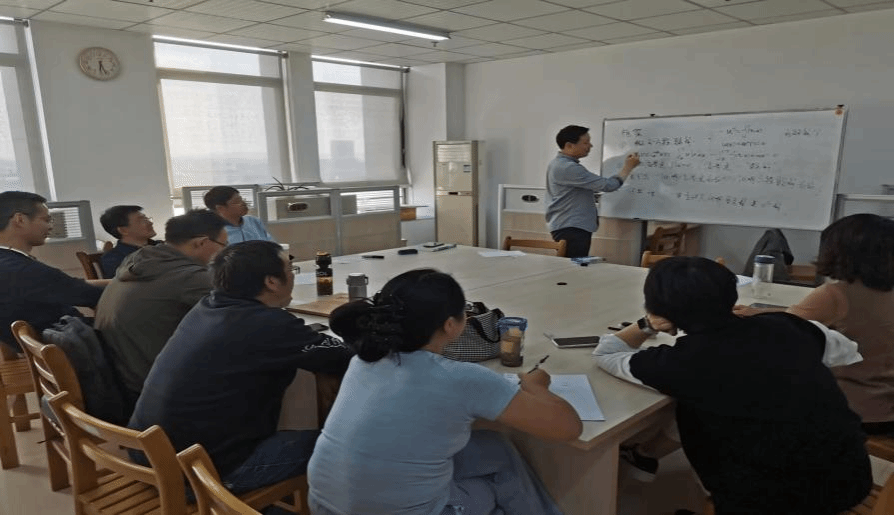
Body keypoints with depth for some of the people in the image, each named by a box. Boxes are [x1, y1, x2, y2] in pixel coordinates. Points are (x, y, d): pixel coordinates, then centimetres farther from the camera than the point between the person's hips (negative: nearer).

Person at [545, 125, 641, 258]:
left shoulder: (561, 163, 15)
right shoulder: (567, 168, -20)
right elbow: (607, 185, -19)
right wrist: (628, 167, -5)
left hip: (572, 226, 11)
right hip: (570, 229, -11)